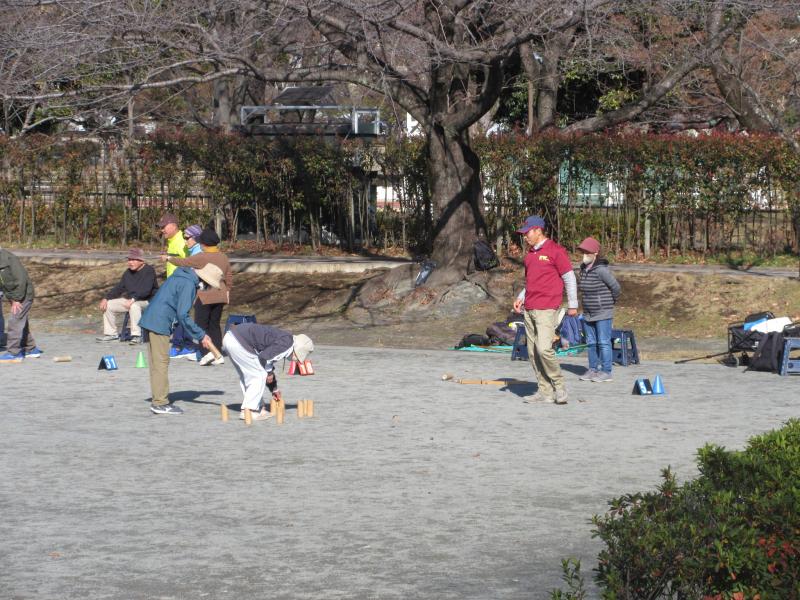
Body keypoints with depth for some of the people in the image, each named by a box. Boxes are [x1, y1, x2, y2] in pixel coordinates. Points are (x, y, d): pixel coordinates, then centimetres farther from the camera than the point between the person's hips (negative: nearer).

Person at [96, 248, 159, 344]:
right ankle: (111, 333, 9)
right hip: (130, 300, 8)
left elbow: (146, 290, -27)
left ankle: (136, 335, -35)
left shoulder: (149, 271, -15)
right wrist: (106, 298, -2)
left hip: (147, 301, -8)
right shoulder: (128, 272, 10)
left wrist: (133, 299, -38)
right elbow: (119, 288, 12)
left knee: (134, 306, -40)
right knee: (108, 305, 0)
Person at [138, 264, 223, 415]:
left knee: (157, 363, 12)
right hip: (159, 324, -10)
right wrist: (201, 336, -13)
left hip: (151, 320, 10)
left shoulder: (183, 277, 15)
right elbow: (183, 316, -19)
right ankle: (160, 403, -4)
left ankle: (159, 401, 16)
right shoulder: (188, 284, -16)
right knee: (161, 362, -6)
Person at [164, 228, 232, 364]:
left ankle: (208, 352, -14)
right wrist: (227, 291, 25)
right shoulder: (224, 258, 6)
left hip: (204, 297, -6)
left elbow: (183, 262, -6)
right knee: (214, 325, 12)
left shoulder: (201, 258, -14)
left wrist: (169, 258, 10)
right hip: (220, 297, 6)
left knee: (201, 326, -1)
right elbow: (229, 277, 13)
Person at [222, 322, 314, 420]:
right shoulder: (287, 343, -10)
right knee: (259, 375, -2)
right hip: (238, 342, -10)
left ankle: (259, 407, 27)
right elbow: (264, 357, -17)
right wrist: (269, 373, 1)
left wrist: (274, 389, 35)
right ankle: (249, 410, -1)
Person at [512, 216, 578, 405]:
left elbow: (569, 278, -4)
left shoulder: (555, 251, -7)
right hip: (529, 309, 8)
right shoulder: (530, 254, 16)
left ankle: (559, 386, -2)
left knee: (544, 349, -18)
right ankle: (545, 391, 9)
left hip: (546, 309, -8)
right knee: (533, 352, 4)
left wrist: (572, 305, -4)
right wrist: (521, 297, 11)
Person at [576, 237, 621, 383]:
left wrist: (610, 302, 0)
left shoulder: (601, 270, -17)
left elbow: (616, 287, -13)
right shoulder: (583, 269, 7)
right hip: (588, 313, 8)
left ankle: (606, 372, 0)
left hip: (603, 313, -8)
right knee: (591, 342, 12)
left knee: (603, 342, -4)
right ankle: (592, 369, 20)